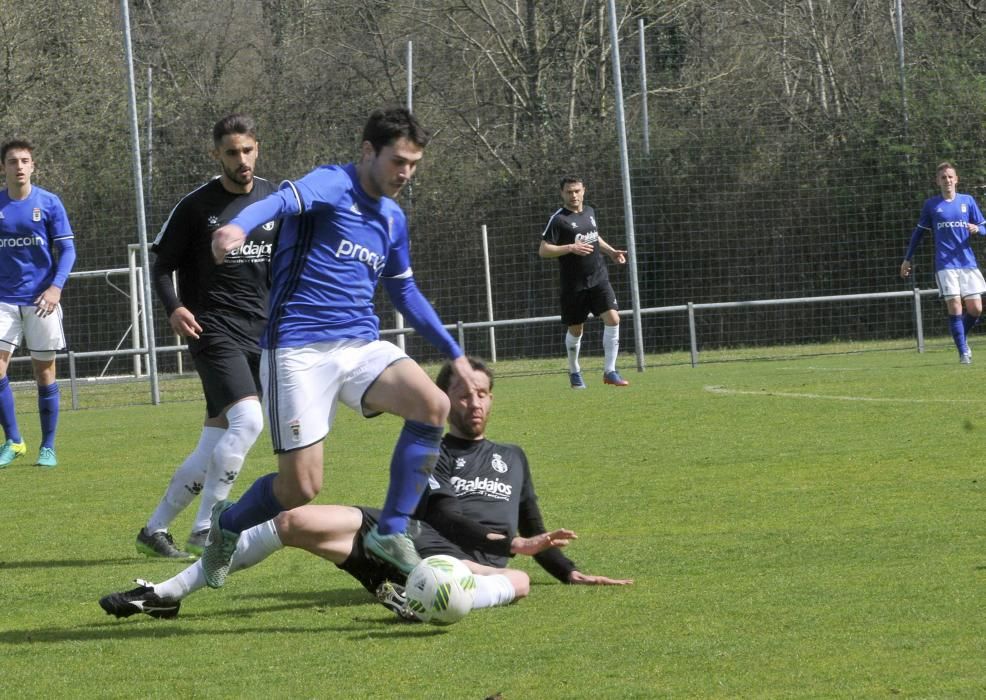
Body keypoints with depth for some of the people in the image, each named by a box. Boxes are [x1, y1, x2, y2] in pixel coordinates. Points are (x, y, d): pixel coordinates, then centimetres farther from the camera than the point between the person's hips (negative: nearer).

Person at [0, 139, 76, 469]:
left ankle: (48, 447, 13)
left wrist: (56, 287, -17)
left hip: (40, 299, -1)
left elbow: (67, 250, -2)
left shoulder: (49, 203, -1)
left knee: (44, 371, 3)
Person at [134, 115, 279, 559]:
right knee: (248, 420, -23)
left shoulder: (274, 199, 8)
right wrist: (174, 308, -18)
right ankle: (204, 530, -15)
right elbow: (163, 266, 0)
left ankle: (155, 529, 15)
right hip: (214, 330, -5)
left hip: (259, 331, 5)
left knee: (214, 446, 4)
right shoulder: (197, 206, -5)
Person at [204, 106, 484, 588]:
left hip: (361, 346, 6)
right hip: (300, 349, -6)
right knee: (301, 488, -9)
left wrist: (454, 353, 30)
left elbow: (405, 294, 31)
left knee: (433, 405, -22)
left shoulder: (393, 218, 16)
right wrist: (239, 226, -52)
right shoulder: (333, 185, -7)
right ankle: (228, 524, 24)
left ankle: (391, 532, -11)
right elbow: (283, 202, -29)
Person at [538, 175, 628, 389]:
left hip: (598, 278, 4)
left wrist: (611, 252, 18)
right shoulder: (558, 219, -10)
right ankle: (574, 372, 30)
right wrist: (571, 247, -24)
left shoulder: (590, 212, 10)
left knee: (613, 319, -12)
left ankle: (609, 372, -6)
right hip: (574, 284, -4)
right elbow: (543, 250, -15)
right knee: (576, 330, 7)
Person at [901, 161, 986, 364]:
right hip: (945, 265, -2)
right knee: (954, 307, -12)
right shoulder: (931, 205, 5)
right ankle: (963, 352, -7)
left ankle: (962, 338, 25)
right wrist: (907, 259, 14)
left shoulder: (967, 201, 8)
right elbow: (919, 232, 14)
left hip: (968, 263, 2)